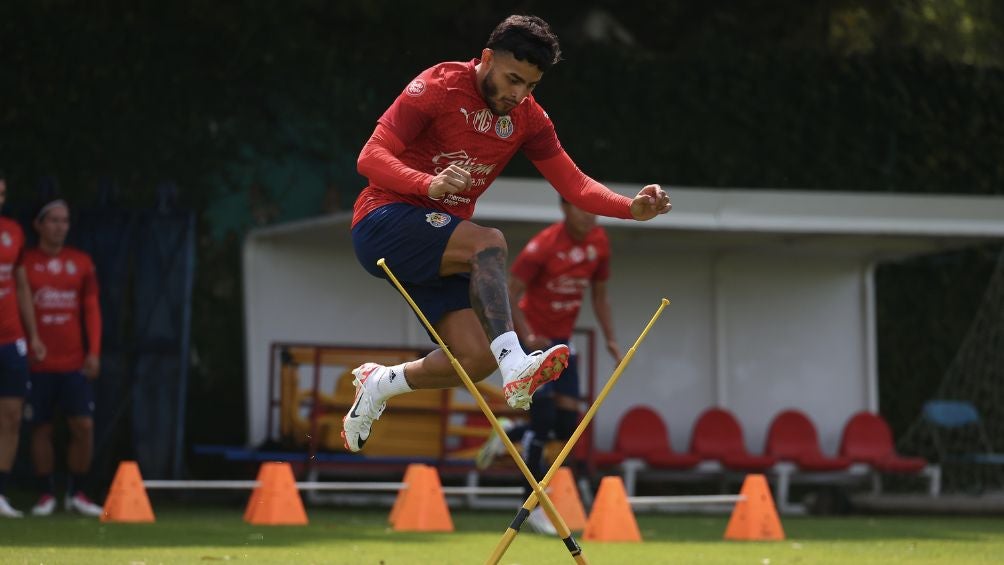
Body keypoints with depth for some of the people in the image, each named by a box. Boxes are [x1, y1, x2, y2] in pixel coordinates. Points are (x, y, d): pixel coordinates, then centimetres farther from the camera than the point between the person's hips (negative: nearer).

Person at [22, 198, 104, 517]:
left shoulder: (82, 263, 8)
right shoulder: (25, 262, 1)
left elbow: (91, 310, 8)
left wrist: (93, 352, 0)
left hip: (74, 362, 2)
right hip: (38, 363, -2)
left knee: (83, 426, -4)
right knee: (41, 428, 2)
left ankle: (77, 493, 8)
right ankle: (46, 495, 11)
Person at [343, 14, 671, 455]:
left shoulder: (528, 117, 5)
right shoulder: (438, 87, -14)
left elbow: (572, 182, 3)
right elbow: (371, 158, -20)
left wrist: (632, 207, -15)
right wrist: (429, 185, -38)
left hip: (439, 247, 7)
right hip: (384, 222, -7)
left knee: (476, 359, -8)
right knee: (489, 242, -32)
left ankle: (378, 384, 17)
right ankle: (515, 366, -46)